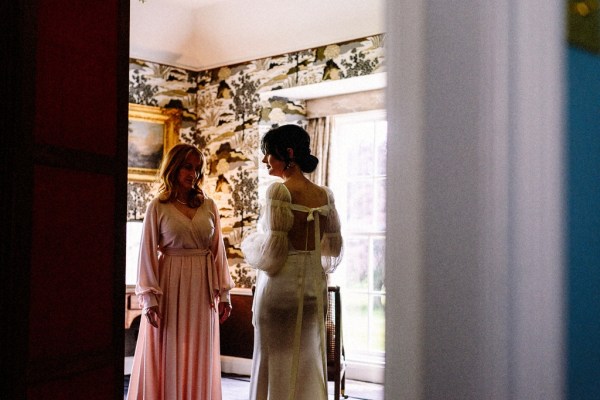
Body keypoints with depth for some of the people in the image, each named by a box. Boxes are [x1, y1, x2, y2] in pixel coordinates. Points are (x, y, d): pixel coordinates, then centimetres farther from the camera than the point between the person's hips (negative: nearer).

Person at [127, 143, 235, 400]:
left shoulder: (208, 206, 7)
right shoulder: (158, 207, -1)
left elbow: (218, 251, 7)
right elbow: (147, 253, -4)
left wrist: (224, 293, 4)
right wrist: (149, 298, -10)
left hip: (202, 289, 3)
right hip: (170, 286, -2)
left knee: (198, 359, 8)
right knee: (167, 357, 5)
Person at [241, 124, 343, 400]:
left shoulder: (280, 191, -14)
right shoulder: (324, 195, 6)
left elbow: (272, 250, -17)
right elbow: (334, 247, 10)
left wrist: (249, 243, 2)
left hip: (281, 285, -6)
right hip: (314, 285, 7)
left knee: (276, 364, 4)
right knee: (309, 365, 14)